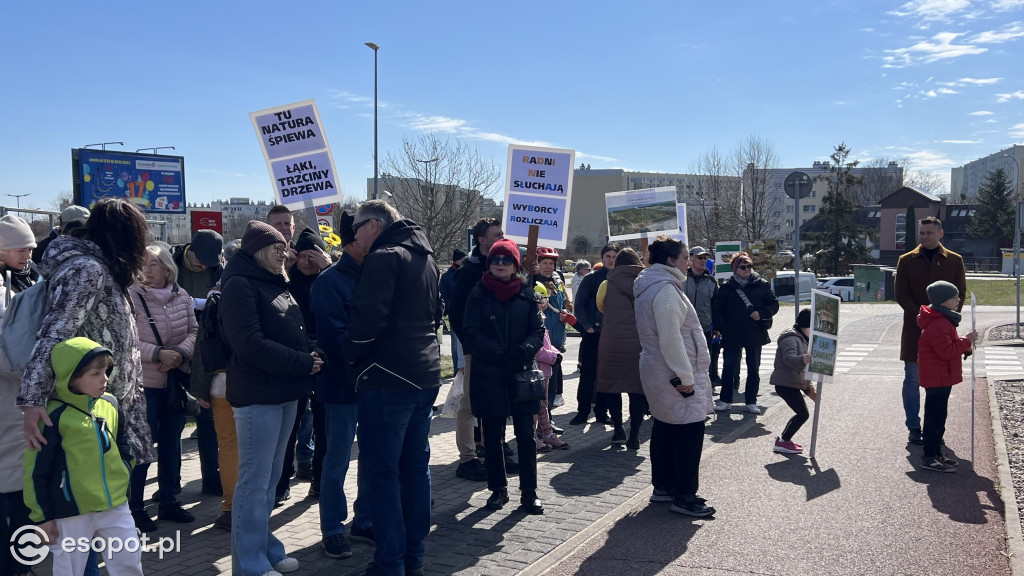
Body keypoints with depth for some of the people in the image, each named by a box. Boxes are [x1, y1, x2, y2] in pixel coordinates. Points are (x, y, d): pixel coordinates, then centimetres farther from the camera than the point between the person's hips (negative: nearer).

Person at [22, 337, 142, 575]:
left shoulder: (111, 404, 3)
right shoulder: (55, 416, -14)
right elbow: (36, 471, -9)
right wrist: (42, 516, -6)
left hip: (115, 505, 5)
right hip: (72, 512, -5)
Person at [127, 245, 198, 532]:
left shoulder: (181, 296, 1)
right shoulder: (131, 296, -13)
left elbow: (194, 331, 3)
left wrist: (181, 352, -15)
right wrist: (158, 353, -23)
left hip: (176, 380, 5)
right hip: (144, 382, -5)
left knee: (172, 443, 14)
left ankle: (169, 501, 26)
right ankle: (135, 507, 16)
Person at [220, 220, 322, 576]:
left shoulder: (276, 284, 16)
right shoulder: (240, 285, -10)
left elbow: (295, 332, 21)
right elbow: (250, 344, -19)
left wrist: (309, 357, 1)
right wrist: (303, 363, -16)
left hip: (285, 392, 9)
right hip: (257, 395, -9)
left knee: (270, 478, 16)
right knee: (254, 482, -1)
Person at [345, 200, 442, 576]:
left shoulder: (384, 258, -12)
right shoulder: (424, 257, 16)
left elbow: (368, 317, -21)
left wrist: (352, 356, -6)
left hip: (388, 379, -9)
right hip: (426, 376, 9)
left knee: (381, 471, -2)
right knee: (415, 466, 14)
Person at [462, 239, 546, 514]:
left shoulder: (527, 294, 6)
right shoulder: (479, 295, 2)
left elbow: (538, 331, 1)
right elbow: (471, 334, -6)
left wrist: (522, 352, -19)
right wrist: (501, 355, -18)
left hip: (522, 374, 1)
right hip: (488, 376, 0)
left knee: (526, 435, -1)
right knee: (492, 437, 9)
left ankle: (528, 492, 9)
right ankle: (498, 489, 22)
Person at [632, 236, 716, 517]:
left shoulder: (651, 286, 15)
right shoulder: (665, 289, -19)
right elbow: (670, 338, -24)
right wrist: (685, 376, -21)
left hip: (658, 372, 11)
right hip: (675, 375, -11)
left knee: (665, 429, 17)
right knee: (690, 431, -6)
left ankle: (662, 486, 26)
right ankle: (684, 496, 0)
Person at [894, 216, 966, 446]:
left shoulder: (954, 261, 6)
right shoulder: (906, 260, 5)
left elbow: (960, 294, 4)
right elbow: (901, 294, 0)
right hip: (914, 330, 0)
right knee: (913, 380, 1)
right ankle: (914, 428, 8)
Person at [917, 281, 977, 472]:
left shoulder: (942, 321, 15)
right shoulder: (938, 325, -22)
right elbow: (948, 351, -24)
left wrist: (966, 343, 10)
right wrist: (967, 341, -16)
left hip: (942, 378, 11)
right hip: (937, 379, -11)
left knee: (938, 416, 16)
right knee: (935, 417, -6)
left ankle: (936, 453, 25)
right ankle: (929, 458, -2)